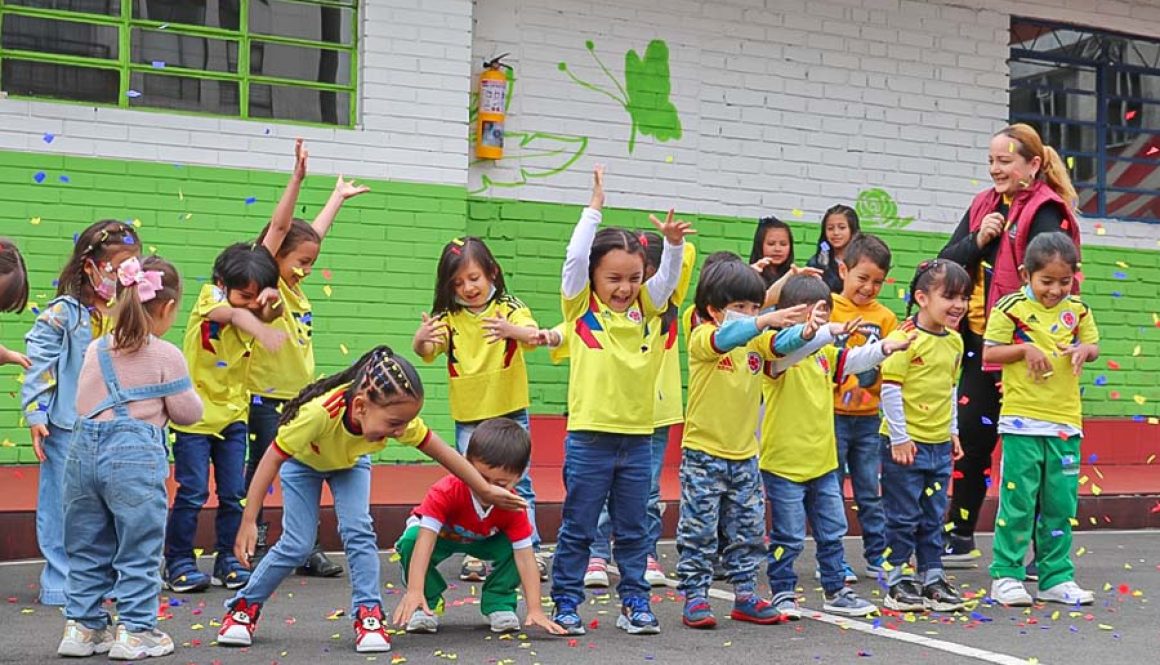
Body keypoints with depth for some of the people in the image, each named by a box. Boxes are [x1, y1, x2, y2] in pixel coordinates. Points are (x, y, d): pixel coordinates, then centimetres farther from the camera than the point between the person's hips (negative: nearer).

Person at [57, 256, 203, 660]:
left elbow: (82, 403, 17)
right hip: (135, 456, -5)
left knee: (87, 549, 16)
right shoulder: (166, 357, -5)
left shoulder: (95, 350, 10)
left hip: (85, 449, 5)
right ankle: (134, 632, 6)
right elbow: (187, 413, -1)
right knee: (139, 551, 4)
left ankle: (82, 627, 21)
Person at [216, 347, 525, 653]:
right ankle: (244, 606, 11)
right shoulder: (320, 412, -47)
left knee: (358, 531, -16)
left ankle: (369, 613, -6)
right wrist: (248, 522, -35)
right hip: (302, 460, -3)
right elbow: (273, 458, -36)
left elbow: (443, 453, -21)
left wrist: (486, 490, -15)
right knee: (297, 545, -7)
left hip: (350, 462, 3)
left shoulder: (398, 415, -35)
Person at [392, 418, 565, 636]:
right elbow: (425, 539, -44)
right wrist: (414, 591, -53)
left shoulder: (513, 507, -30)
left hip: (482, 540, 2)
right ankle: (427, 603, -14)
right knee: (410, 541, -35)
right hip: (440, 535, -2)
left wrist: (535, 610, -36)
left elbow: (525, 556, -30)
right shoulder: (445, 492, -40)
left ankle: (498, 603, -6)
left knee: (512, 549, -28)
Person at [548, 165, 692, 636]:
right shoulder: (581, 307, -2)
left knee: (633, 531, 12)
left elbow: (668, 275, -3)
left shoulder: (644, 308, 8)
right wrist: (594, 208, -12)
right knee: (578, 529, 4)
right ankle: (565, 604, 12)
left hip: (637, 438, 4)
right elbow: (575, 257, -14)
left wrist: (672, 241, -21)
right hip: (590, 438, -4)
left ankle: (635, 602, 20)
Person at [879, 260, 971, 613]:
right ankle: (897, 581, 11)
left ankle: (931, 578, 22)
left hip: (940, 444, 7)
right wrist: (899, 437, -15)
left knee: (934, 517, 14)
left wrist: (953, 431, 17)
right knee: (904, 516, 1)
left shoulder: (955, 341, 8)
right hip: (906, 444, -7)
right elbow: (890, 389, -15)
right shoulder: (905, 338, -15)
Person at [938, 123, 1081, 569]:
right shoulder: (983, 206, 12)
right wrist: (977, 240, -12)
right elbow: (946, 262, 6)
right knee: (970, 436, 13)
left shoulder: (1045, 212, -10)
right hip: (980, 342, 7)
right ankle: (960, 540, 26)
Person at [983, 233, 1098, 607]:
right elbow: (989, 353, -4)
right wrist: (1025, 349, -17)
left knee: (1061, 503, 8)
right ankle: (1006, 576, 7)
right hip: (1021, 421, -4)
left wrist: (1083, 350, -4)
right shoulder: (1011, 308, -5)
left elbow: (1094, 346, 18)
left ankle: (1056, 578, 17)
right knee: (1018, 500, -2)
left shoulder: (1078, 310, 9)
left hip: (1065, 422, 4)